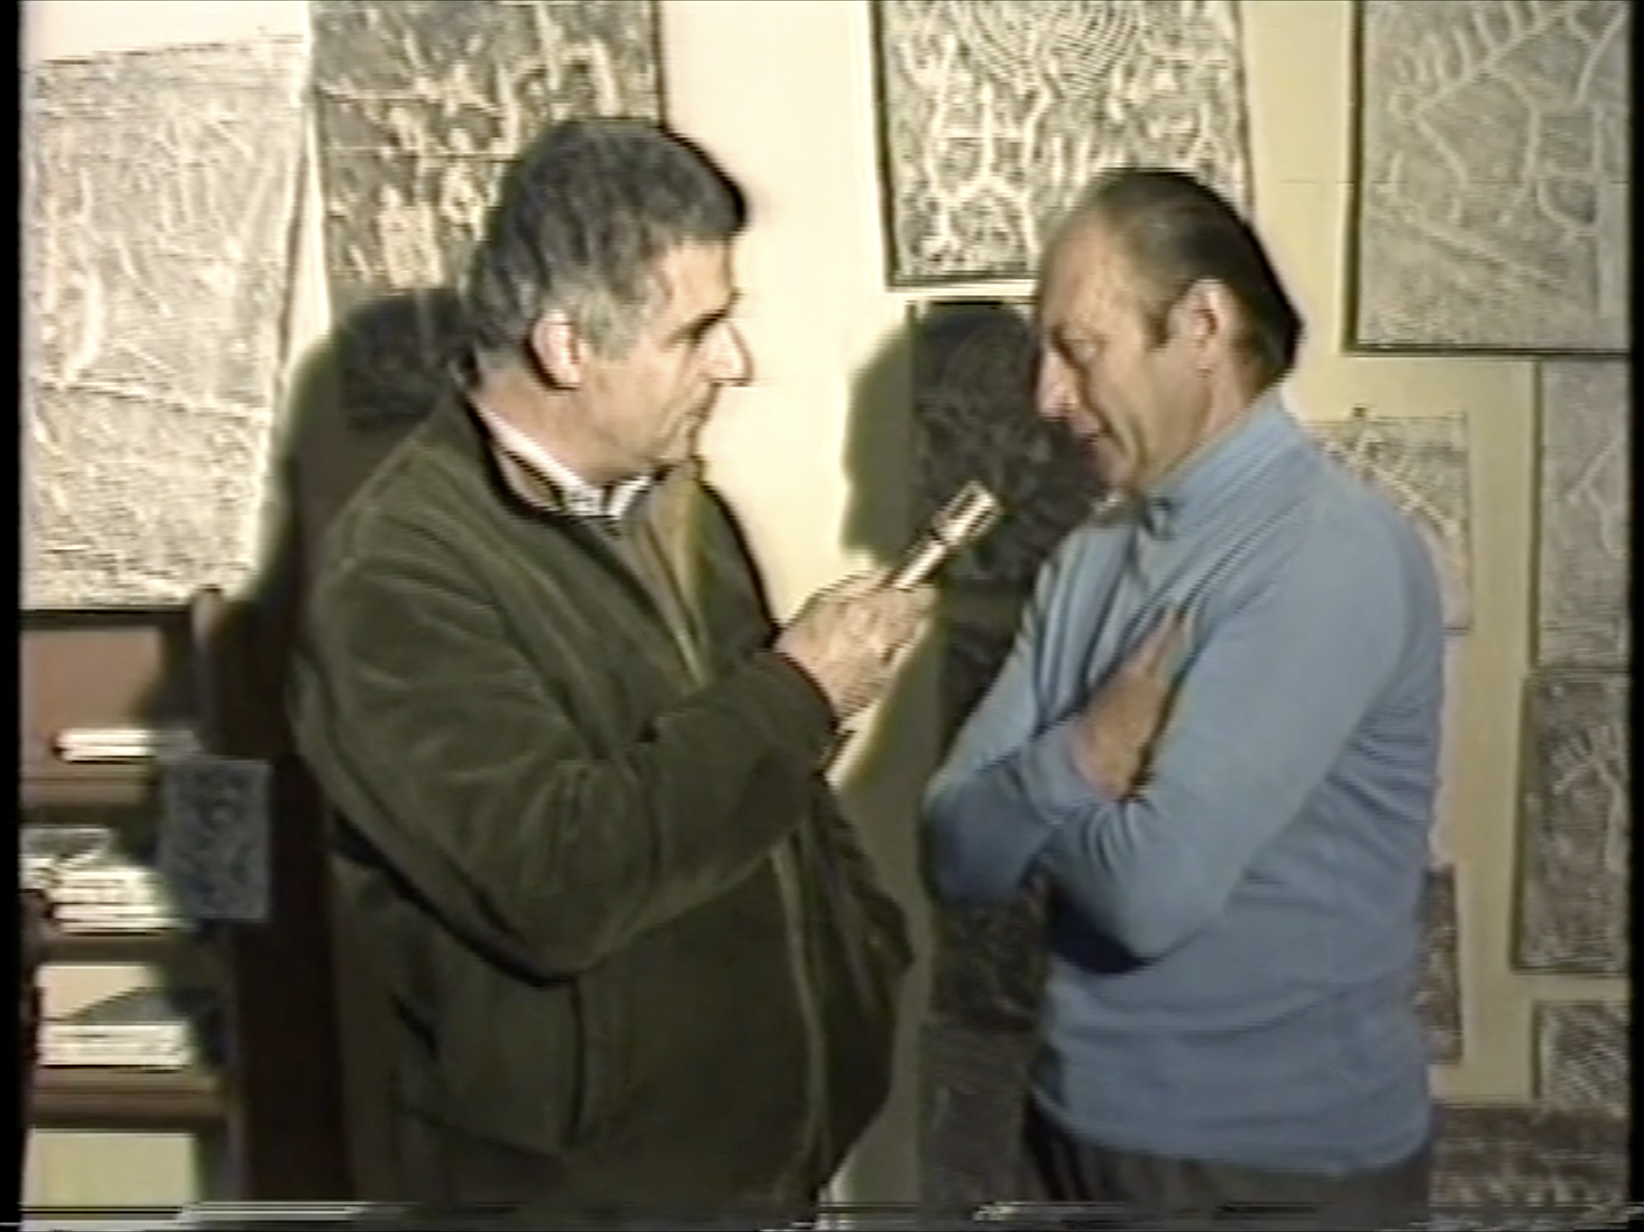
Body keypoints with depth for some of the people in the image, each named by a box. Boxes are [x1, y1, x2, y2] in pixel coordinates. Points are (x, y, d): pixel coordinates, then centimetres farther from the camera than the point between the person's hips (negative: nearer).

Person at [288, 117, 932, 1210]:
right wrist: (796, 694, -22)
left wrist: (866, 955, 8)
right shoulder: (400, 574, -21)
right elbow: (555, 881, -30)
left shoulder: (673, 501, 6)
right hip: (578, 1173, -7)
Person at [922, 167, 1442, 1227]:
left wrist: (1038, 797, -7)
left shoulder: (1335, 553, -19)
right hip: (1079, 1121, 6)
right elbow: (956, 853, 0)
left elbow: (1158, 888, -26)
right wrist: (1076, 761, -19)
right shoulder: (1093, 553, 3)